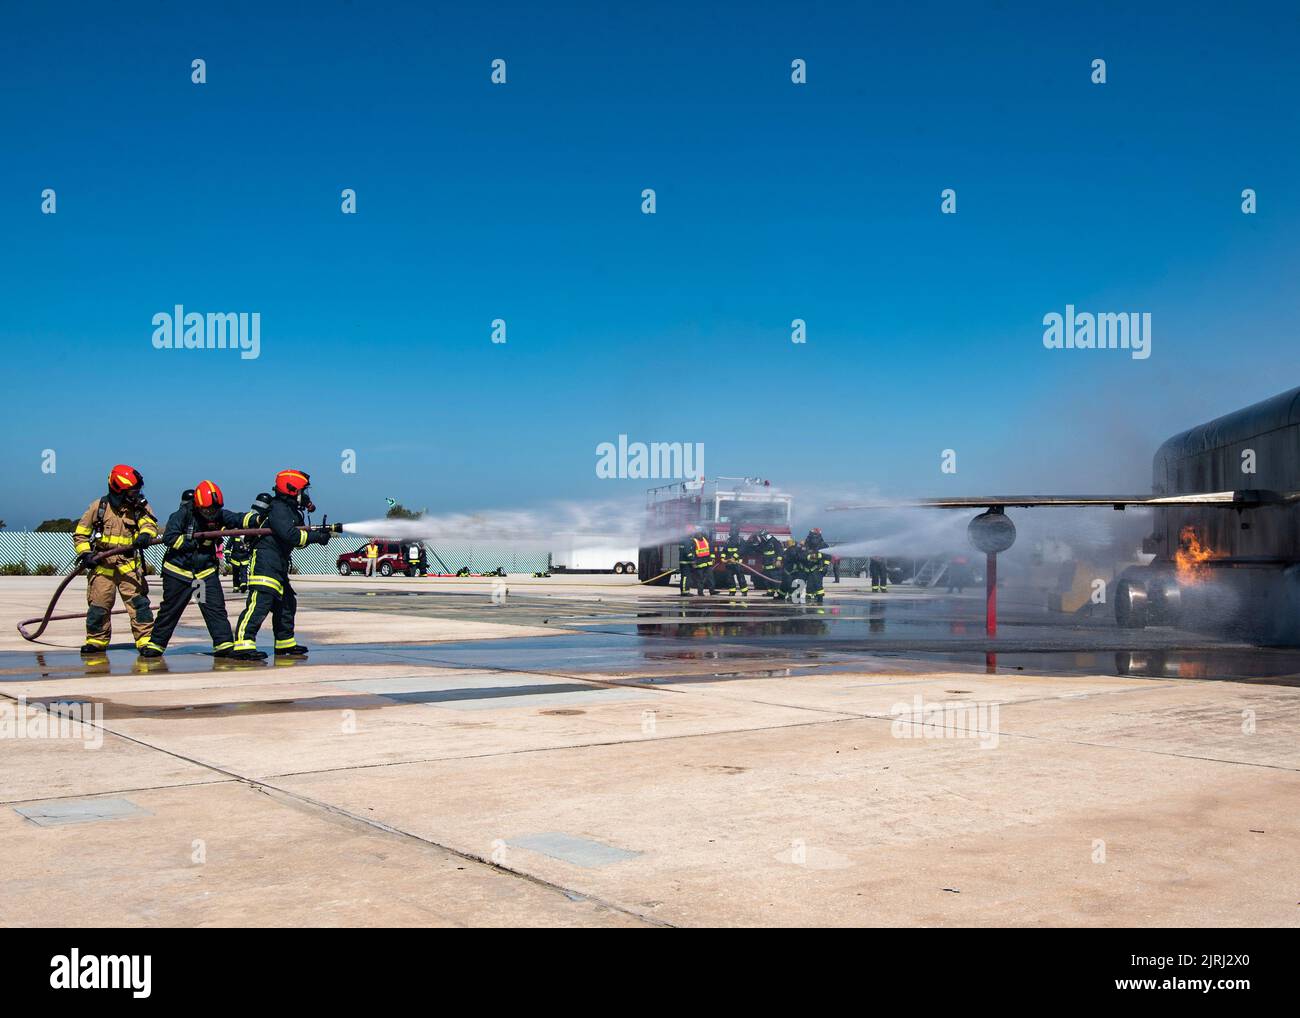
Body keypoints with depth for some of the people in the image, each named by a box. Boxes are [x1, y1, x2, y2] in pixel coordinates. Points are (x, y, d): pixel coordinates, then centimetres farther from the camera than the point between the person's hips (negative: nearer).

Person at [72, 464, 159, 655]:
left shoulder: (140, 506, 3)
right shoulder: (99, 506, 1)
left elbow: (150, 524, -12)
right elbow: (80, 534, 8)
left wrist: (146, 534, -35)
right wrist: (85, 553, -5)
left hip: (129, 564, 0)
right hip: (102, 564, 0)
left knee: (138, 601, -11)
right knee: (98, 604, 6)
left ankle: (145, 640, -8)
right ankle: (97, 641, 23)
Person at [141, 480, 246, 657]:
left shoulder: (220, 515, -5)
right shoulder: (183, 515, -14)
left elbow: (238, 519, -18)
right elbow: (168, 537, -20)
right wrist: (193, 541, -27)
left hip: (206, 570, 2)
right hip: (178, 569, -2)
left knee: (216, 608, -7)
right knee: (169, 610, 8)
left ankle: (225, 645, -5)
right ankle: (155, 644, 23)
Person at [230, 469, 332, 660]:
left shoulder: (292, 511, 19)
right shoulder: (278, 509, -12)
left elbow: (300, 537, 18)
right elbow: (290, 535, -25)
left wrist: (317, 533, 0)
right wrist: (316, 536, -19)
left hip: (279, 567, 11)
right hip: (264, 562, -11)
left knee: (287, 603, 16)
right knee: (260, 603, -17)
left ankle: (285, 644, 27)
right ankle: (243, 644, -21)